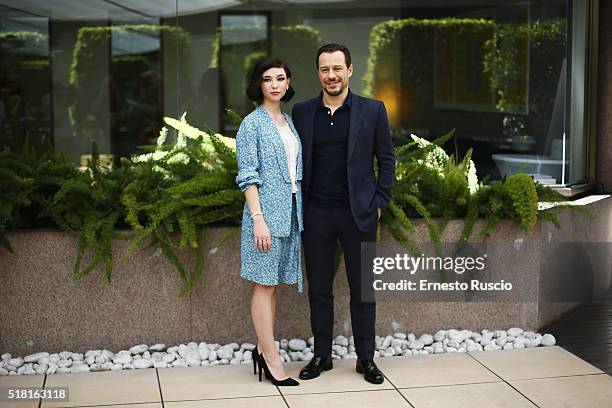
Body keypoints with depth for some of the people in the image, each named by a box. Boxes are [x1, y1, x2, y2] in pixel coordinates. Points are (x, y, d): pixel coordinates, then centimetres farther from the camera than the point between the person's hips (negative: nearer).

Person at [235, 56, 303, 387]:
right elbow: (247, 176, -11)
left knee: (272, 283, 11)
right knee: (265, 284, -2)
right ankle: (272, 361, 0)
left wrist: (301, 211, 12)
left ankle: (263, 349, 19)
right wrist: (258, 218, -19)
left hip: (290, 211, 7)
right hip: (266, 210, -7)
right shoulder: (252, 124, -6)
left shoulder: (289, 122, 15)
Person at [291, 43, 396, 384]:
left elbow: (387, 159, 3)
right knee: (319, 289, 9)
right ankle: (322, 355, 22)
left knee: (363, 288, 7)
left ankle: (366, 358, 18)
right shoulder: (302, 111, 5)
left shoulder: (373, 110, -1)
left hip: (359, 213, -2)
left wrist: (380, 203, -3)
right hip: (316, 215, 2)